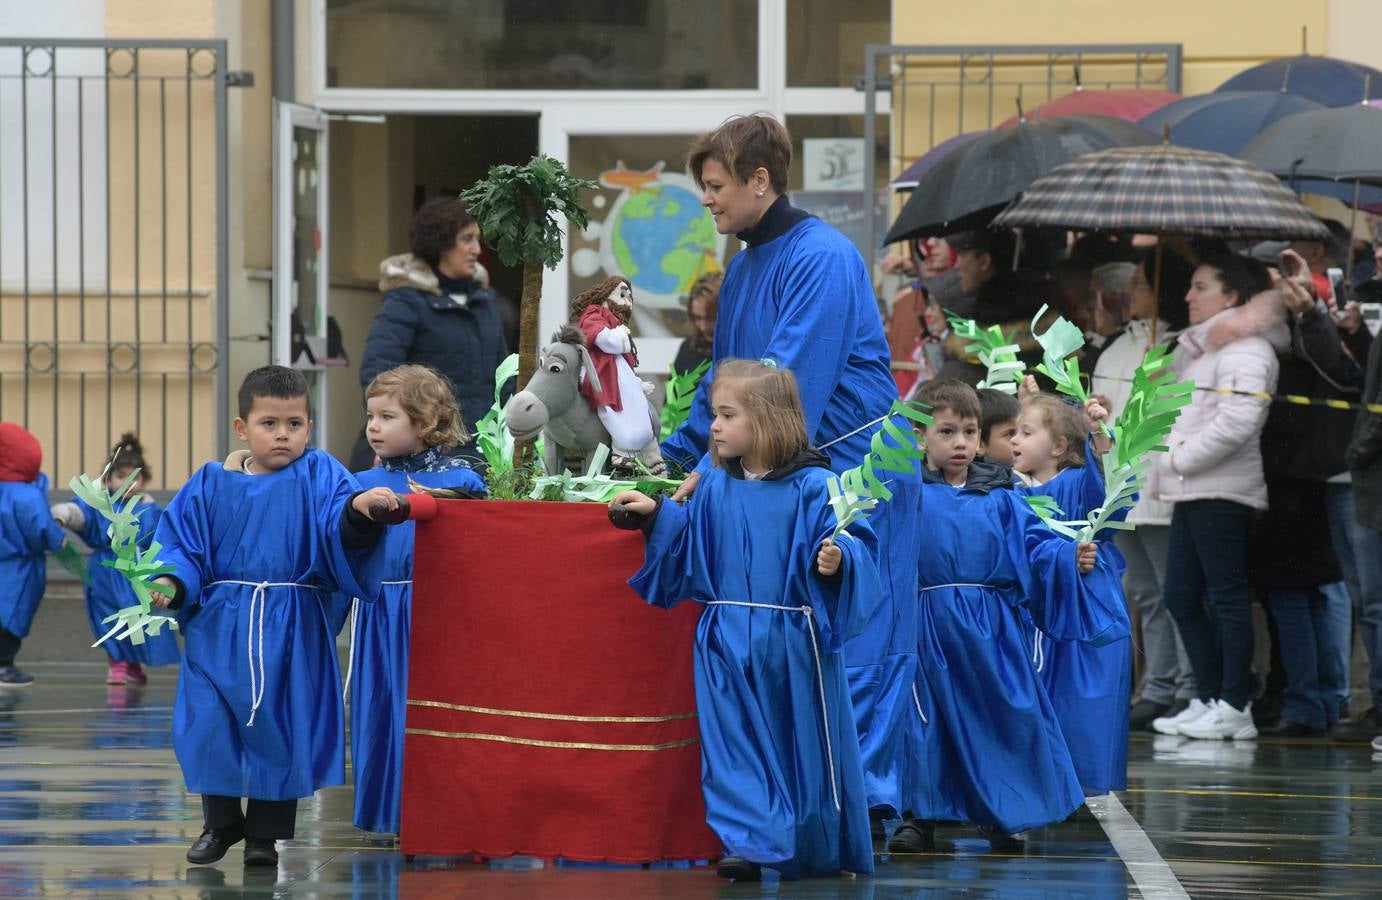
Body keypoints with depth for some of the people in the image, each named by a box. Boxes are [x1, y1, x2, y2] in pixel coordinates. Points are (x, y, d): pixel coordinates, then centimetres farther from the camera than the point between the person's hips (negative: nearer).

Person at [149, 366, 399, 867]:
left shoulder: (318, 478, -1)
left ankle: (266, 832, 17)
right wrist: (172, 583, -13)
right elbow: (182, 543, 6)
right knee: (209, 724, -1)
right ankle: (221, 822, 21)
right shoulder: (211, 485, 5)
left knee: (281, 729, 2)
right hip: (221, 629, 1)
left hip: (291, 632, -1)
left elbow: (340, 531, -16)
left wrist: (358, 510, -39)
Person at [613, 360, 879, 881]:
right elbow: (691, 547, 17)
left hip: (793, 643, -4)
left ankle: (823, 851, 21)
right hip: (728, 641, 4)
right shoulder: (715, 489, 7)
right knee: (736, 747, -2)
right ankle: (752, 843, 0)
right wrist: (657, 516, 8)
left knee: (806, 745, 6)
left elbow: (848, 544, -13)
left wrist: (836, 560, -33)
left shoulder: (812, 488, -8)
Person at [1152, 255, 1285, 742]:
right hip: (1193, 491, 10)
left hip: (1222, 492, -10)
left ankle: (1234, 707, -4)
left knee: (1226, 596, -6)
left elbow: (1237, 421, -22)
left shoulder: (1244, 350, -11)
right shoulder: (1197, 348, 20)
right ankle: (1208, 699, 15)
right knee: (1181, 598, 9)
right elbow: (1176, 407, 26)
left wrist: (1183, 457, -14)